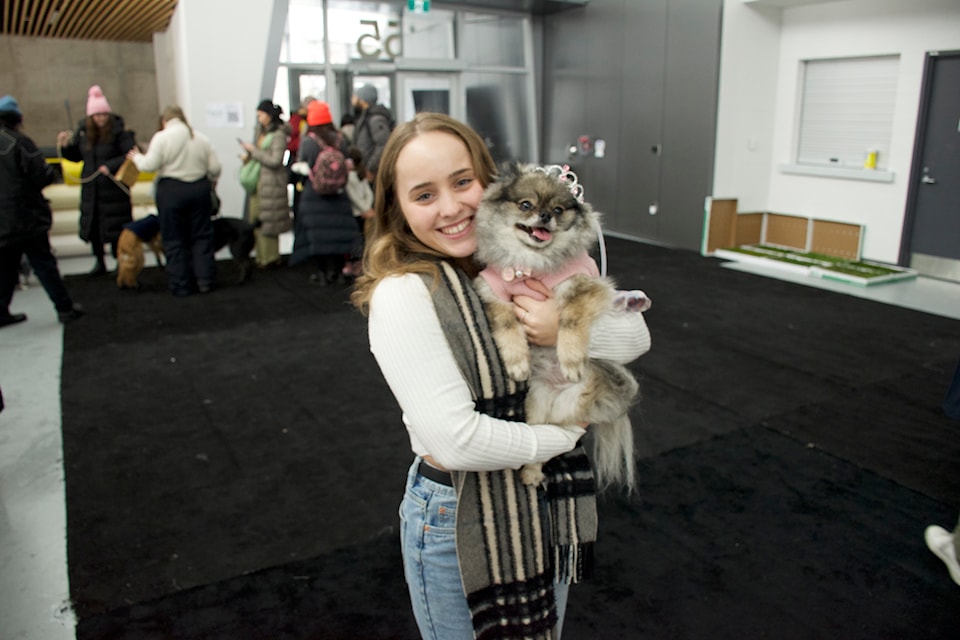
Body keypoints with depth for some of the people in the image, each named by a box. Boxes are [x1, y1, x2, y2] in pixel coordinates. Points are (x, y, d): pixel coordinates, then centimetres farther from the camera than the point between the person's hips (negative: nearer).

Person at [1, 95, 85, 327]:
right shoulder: (19, 142, -14)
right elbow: (42, 175, -16)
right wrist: (53, 171, 4)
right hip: (26, 218, -6)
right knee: (43, 263, 1)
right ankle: (65, 307, 5)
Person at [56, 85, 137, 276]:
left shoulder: (119, 130, -12)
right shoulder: (83, 130, 5)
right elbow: (76, 156, 14)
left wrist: (111, 166, -25)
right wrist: (66, 146, -4)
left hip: (114, 187, -6)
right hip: (91, 187, 6)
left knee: (116, 225, -1)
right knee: (92, 223, 12)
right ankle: (99, 262, 26)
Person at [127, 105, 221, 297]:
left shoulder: (161, 137, -7)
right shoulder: (201, 137, 4)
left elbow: (150, 164, -12)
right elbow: (214, 167, 3)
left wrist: (137, 157, 8)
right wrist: (212, 181, 23)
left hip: (171, 191, -3)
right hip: (199, 189, 3)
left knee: (175, 240, 5)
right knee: (202, 236, 12)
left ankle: (181, 285, 8)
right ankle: (205, 280, 11)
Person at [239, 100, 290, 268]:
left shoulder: (279, 135, -11)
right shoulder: (261, 131, 14)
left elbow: (275, 161, -18)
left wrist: (254, 151, -13)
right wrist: (249, 156, 5)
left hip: (272, 182, -8)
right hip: (259, 180, 8)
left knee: (268, 221, -4)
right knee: (256, 219, 8)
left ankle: (271, 258, 7)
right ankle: (262, 256, 15)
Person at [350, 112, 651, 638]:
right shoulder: (403, 294, -22)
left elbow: (634, 337, -3)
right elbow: (455, 440, -28)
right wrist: (566, 434, -15)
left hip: (550, 504, 6)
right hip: (457, 518, -5)